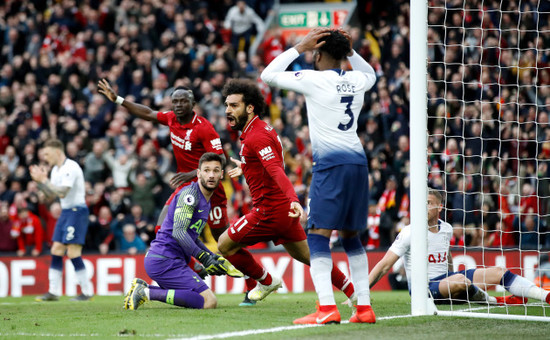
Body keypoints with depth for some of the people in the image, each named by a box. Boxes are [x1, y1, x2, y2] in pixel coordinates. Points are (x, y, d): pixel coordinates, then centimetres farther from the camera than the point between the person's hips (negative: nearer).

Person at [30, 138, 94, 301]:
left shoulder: (70, 167, -16)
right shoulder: (56, 170, 13)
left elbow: (62, 193, -25)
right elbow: (50, 195, 17)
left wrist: (43, 180, -20)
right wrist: (40, 181, 3)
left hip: (77, 211, -9)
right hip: (65, 212, 9)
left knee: (73, 252, -12)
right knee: (56, 250, 5)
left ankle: (87, 291, -6)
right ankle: (53, 292, 8)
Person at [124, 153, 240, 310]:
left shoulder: (206, 202, 20)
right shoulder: (190, 193, -11)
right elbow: (178, 232, -20)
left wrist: (214, 258, 20)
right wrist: (204, 258, -20)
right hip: (165, 260, -10)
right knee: (209, 301, -18)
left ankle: (142, 287, 12)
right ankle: (147, 293, -18)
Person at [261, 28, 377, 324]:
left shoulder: (314, 79, -6)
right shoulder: (357, 80, 12)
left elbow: (267, 75, 4)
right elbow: (371, 74, 39)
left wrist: (299, 47, 6)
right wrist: (350, 51, 24)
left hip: (330, 165, -7)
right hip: (358, 162, 7)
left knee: (317, 235, -8)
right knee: (351, 236, 15)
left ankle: (327, 307, -22)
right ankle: (364, 307, 12)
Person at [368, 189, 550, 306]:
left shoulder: (446, 229, 6)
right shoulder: (410, 233, -13)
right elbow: (384, 265, -14)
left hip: (446, 279, 7)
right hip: (424, 288, -7)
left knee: (499, 272, -4)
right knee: (460, 280, -38)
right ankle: (495, 301, -12)